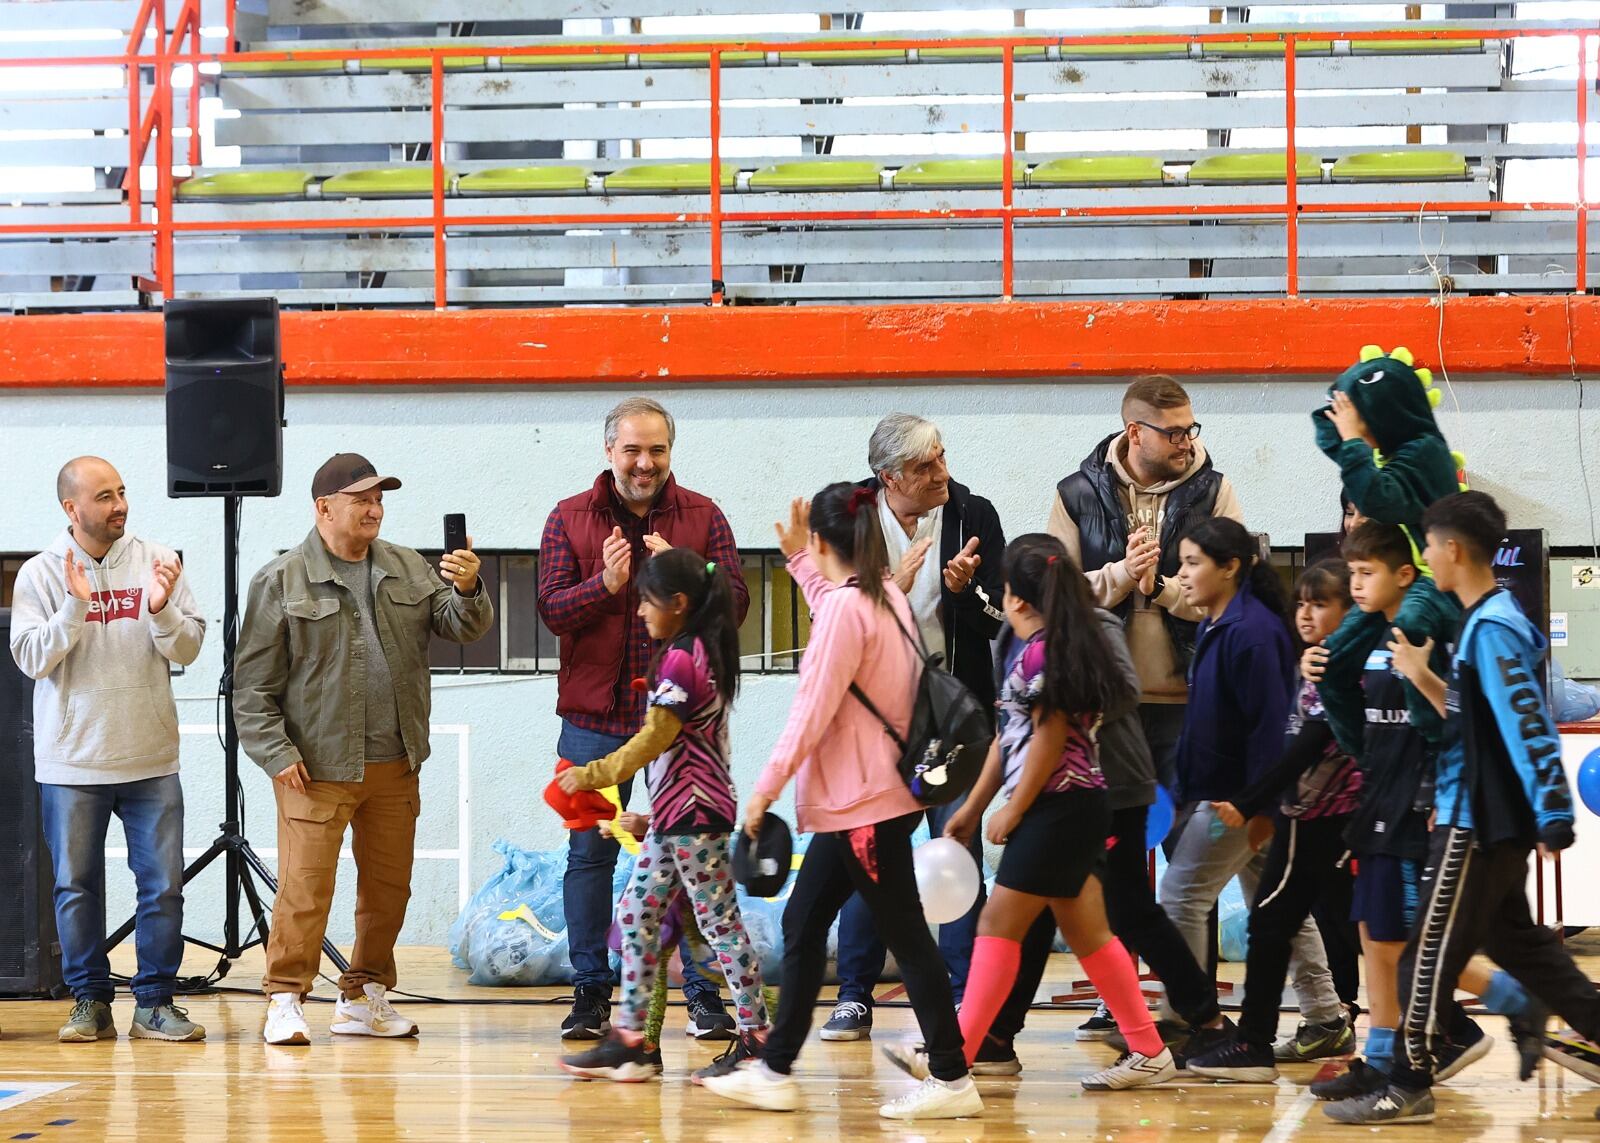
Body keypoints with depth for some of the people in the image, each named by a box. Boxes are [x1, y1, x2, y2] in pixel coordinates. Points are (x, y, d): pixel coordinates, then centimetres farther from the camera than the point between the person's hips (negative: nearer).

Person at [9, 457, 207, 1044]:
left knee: (163, 885, 0)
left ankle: (155, 1004, 8)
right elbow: (32, 659, -8)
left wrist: (162, 611, -19)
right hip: (72, 764, -1)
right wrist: (75, 607, -21)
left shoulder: (157, 562, 3)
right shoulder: (40, 574, 0)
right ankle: (90, 1002, 15)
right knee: (77, 887, 5)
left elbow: (189, 649, 0)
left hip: (151, 759, 1)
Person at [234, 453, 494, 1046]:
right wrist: (277, 754, -11)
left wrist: (468, 591, -15)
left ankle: (364, 997, 23)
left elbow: (462, 627, 7)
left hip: (394, 767, 5)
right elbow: (254, 681, -4)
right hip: (316, 768, -5)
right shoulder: (283, 581, -4)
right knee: (305, 887, -8)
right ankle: (285, 999, 2)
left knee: (388, 885, 11)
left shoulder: (408, 570, 11)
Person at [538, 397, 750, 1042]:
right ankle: (590, 995, 12)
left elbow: (735, 604, -3)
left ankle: (703, 994, 7)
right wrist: (605, 584, -22)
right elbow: (552, 609, -4)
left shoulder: (702, 517, 5)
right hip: (596, 719, 0)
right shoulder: (570, 519, 4)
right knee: (590, 854, 4)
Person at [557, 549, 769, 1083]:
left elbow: (655, 739, -19)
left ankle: (756, 1037, -3)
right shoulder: (698, 650, 14)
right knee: (636, 914, 10)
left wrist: (592, 775, -11)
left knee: (719, 922, -7)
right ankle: (630, 1039, 11)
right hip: (675, 813, 11)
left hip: (694, 813, -11)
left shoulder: (682, 659, -16)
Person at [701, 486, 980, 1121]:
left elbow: (813, 711, -18)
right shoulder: (885, 597, 12)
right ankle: (775, 1073, 17)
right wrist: (800, 563, 39)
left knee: (905, 935, -6)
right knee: (802, 925, 13)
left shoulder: (844, 606, -17)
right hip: (856, 800, 10)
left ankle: (951, 1080, -4)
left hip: (866, 805, -10)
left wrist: (767, 787, -12)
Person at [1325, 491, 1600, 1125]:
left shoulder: (1491, 629, -19)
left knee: (1431, 950, -5)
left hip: (1478, 821, -10)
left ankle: (1409, 1085, -2)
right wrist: (1425, 679, 7)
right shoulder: (1484, 621, 11)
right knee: (1513, 937, 20)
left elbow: (1527, 725, -22)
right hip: (1489, 817, 10)